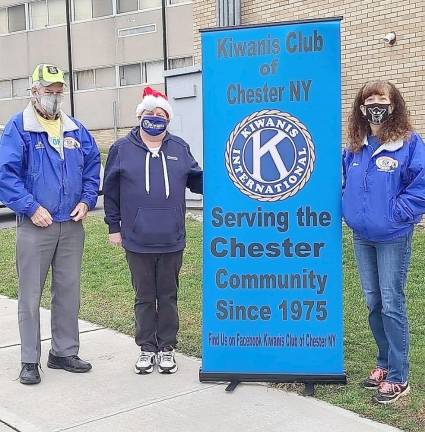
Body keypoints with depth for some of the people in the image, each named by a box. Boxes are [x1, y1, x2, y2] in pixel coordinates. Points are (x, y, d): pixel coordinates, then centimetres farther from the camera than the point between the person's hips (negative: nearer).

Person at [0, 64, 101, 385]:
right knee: (30, 295, 1)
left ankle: (64, 353, 25)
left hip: (72, 226, 5)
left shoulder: (76, 130, 11)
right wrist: (31, 208, -16)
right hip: (35, 226, -5)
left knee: (69, 291, 11)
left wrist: (86, 201, 2)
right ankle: (30, 361, 13)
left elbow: (92, 166, 16)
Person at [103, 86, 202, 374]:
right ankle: (147, 349, 23)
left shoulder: (179, 148, 6)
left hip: (172, 241, 1)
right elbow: (111, 190, 3)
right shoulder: (122, 149, 0)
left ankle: (166, 348, 24)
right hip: (137, 241, -1)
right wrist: (114, 226, 2)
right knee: (144, 298, 10)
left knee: (168, 296, 11)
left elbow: (197, 180, 11)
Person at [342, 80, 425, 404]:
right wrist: (349, 210, 7)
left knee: (391, 304, -3)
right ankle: (385, 363, 28)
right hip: (361, 236, 6)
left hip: (393, 237, -6)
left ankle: (398, 377, 8)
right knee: (373, 303, 13)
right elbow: (345, 182, 20)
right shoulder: (355, 146, 8)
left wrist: (395, 214, -15)